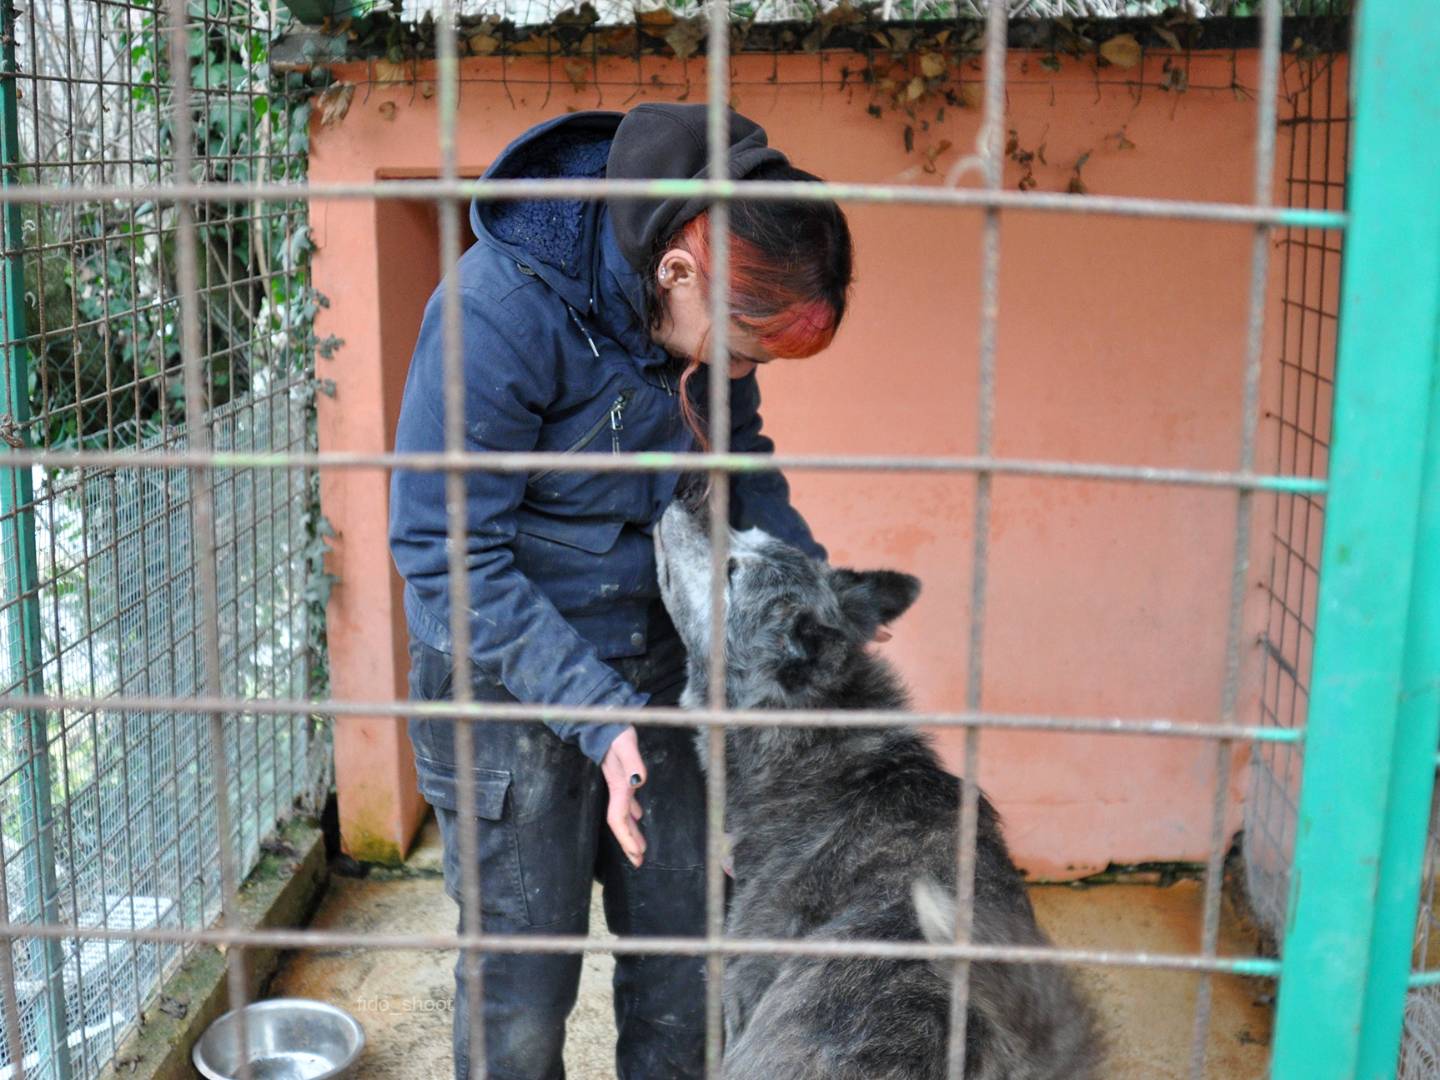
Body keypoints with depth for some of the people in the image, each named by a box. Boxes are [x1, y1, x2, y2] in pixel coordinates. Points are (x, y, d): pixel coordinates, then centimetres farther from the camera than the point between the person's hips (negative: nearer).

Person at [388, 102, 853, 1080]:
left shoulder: (715, 306, -8)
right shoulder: (498, 310, -27)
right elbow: (446, 554, -23)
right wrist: (595, 713, -28)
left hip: (655, 665, 6)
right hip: (510, 679, -5)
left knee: (685, 961, 14)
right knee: (523, 996, 5)